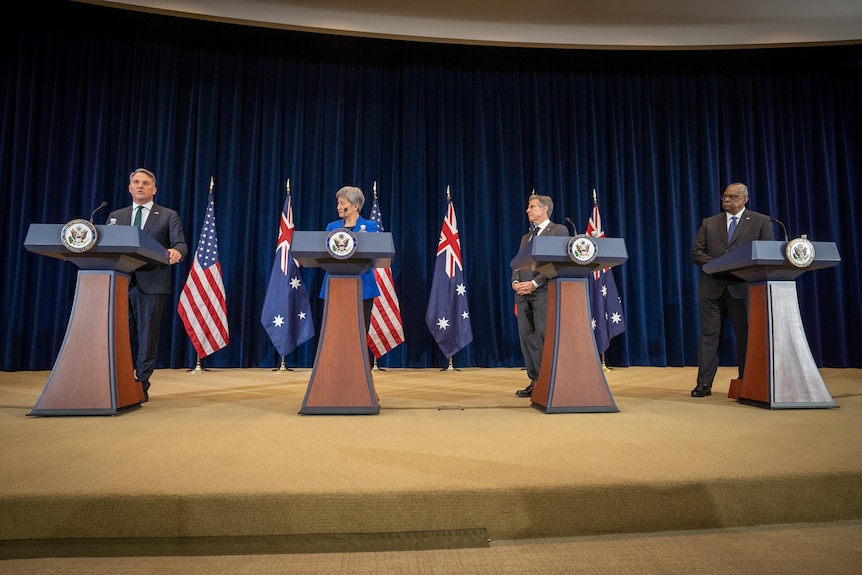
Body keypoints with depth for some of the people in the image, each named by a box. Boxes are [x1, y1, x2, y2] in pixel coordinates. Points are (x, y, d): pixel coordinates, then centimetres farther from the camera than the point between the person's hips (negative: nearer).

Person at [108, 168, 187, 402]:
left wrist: (176, 252, -27)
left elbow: (180, 244, -4)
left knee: (147, 336, 0)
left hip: (152, 284, -3)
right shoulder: (116, 215, 18)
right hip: (121, 282, 4)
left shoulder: (168, 216, 7)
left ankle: (142, 386, 7)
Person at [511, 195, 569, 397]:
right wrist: (515, 282, -2)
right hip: (523, 293, 7)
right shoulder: (526, 237, 25)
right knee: (526, 337, 4)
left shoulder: (559, 230, 4)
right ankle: (535, 382, 11)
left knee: (543, 338, -9)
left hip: (544, 291, -7)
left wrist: (534, 283, -15)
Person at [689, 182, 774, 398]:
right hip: (713, 287, 2)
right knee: (709, 334, 2)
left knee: (746, 335, 4)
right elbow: (696, 252, 6)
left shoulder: (761, 221, 8)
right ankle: (704, 383, 6)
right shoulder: (709, 223, 14)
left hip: (744, 287, -1)